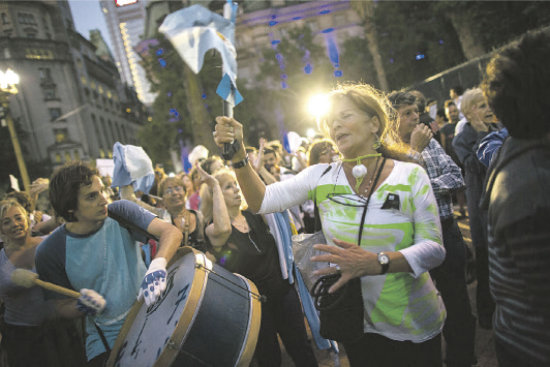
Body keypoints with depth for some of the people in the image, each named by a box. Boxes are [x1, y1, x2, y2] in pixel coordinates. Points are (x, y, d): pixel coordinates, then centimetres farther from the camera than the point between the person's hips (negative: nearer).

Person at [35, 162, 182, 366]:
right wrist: (83, 307, -24)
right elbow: (63, 307, -1)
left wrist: (157, 265, -41)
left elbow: (171, 232, -22)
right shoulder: (50, 252, -12)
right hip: (107, 337, 0)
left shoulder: (121, 212, -11)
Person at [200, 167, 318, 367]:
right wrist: (215, 185, -28)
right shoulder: (214, 229, -14)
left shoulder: (253, 215, 3)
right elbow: (223, 229, -36)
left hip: (283, 292, 4)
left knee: (302, 351, 16)